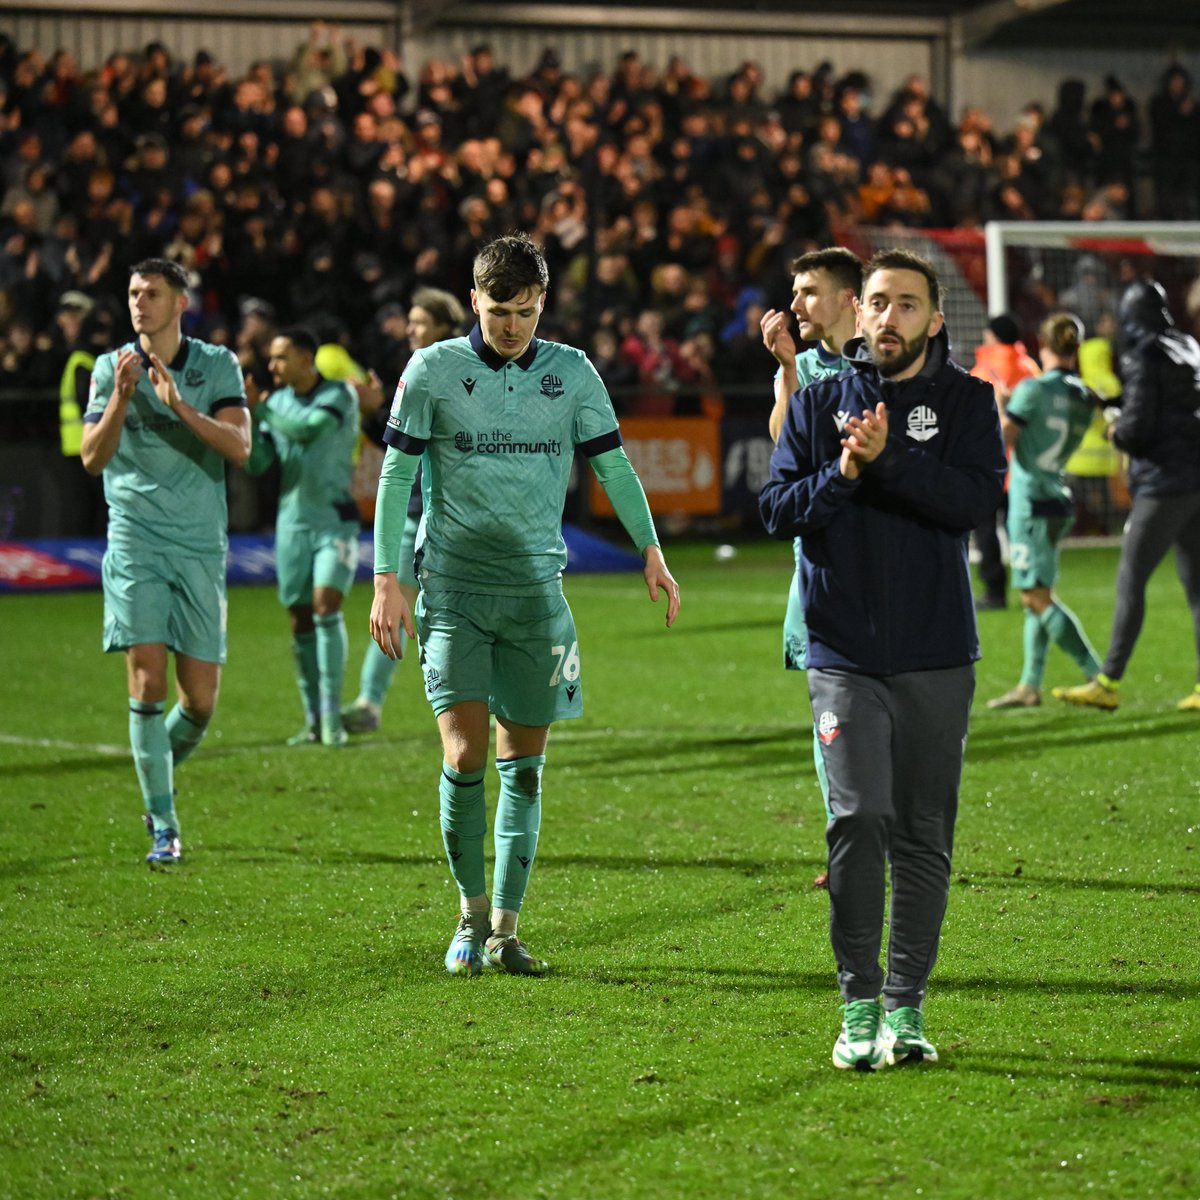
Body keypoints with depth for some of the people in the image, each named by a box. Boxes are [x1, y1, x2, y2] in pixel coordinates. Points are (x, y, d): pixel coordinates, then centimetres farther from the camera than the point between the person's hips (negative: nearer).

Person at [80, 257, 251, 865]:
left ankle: (160, 768, 33)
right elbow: (92, 457, -4)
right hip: (135, 545, -1)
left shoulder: (218, 366, 3)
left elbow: (240, 447, -9)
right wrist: (122, 396, -18)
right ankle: (163, 826, -3)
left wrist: (181, 405, -20)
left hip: (201, 547, 1)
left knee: (201, 700, 1)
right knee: (147, 681, -12)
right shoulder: (112, 368, 3)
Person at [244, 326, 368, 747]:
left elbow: (309, 428, -25)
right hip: (293, 521, 5)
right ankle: (313, 720, 12)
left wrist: (260, 408, -16)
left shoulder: (339, 396, -7)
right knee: (300, 619, 4)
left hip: (335, 520, -5)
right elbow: (256, 463, 3)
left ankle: (332, 716, -16)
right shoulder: (278, 400, 7)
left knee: (326, 605, -18)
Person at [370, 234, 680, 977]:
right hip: (453, 587, -2)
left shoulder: (572, 373, 5)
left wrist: (651, 549, 6)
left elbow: (612, 464, 14)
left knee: (524, 763, 4)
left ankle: (505, 931, 11)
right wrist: (387, 580, -4)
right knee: (465, 757, -12)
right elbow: (397, 475, 1)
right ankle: (472, 915, 6)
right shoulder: (433, 371, -1)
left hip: (536, 588, 3)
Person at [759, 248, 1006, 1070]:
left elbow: (979, 497, -11)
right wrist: (843, 474, -13)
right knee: (858, 818, -13)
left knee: (924, 835, 5)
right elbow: (777, 508, 3)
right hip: (845, 654, 0)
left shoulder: (965, 400, 4)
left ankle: (906, 1006, 15)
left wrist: (887, 459, -19)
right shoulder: (819, 401, 9)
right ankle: (859, 1008, -6)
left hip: (938, 657, 0)